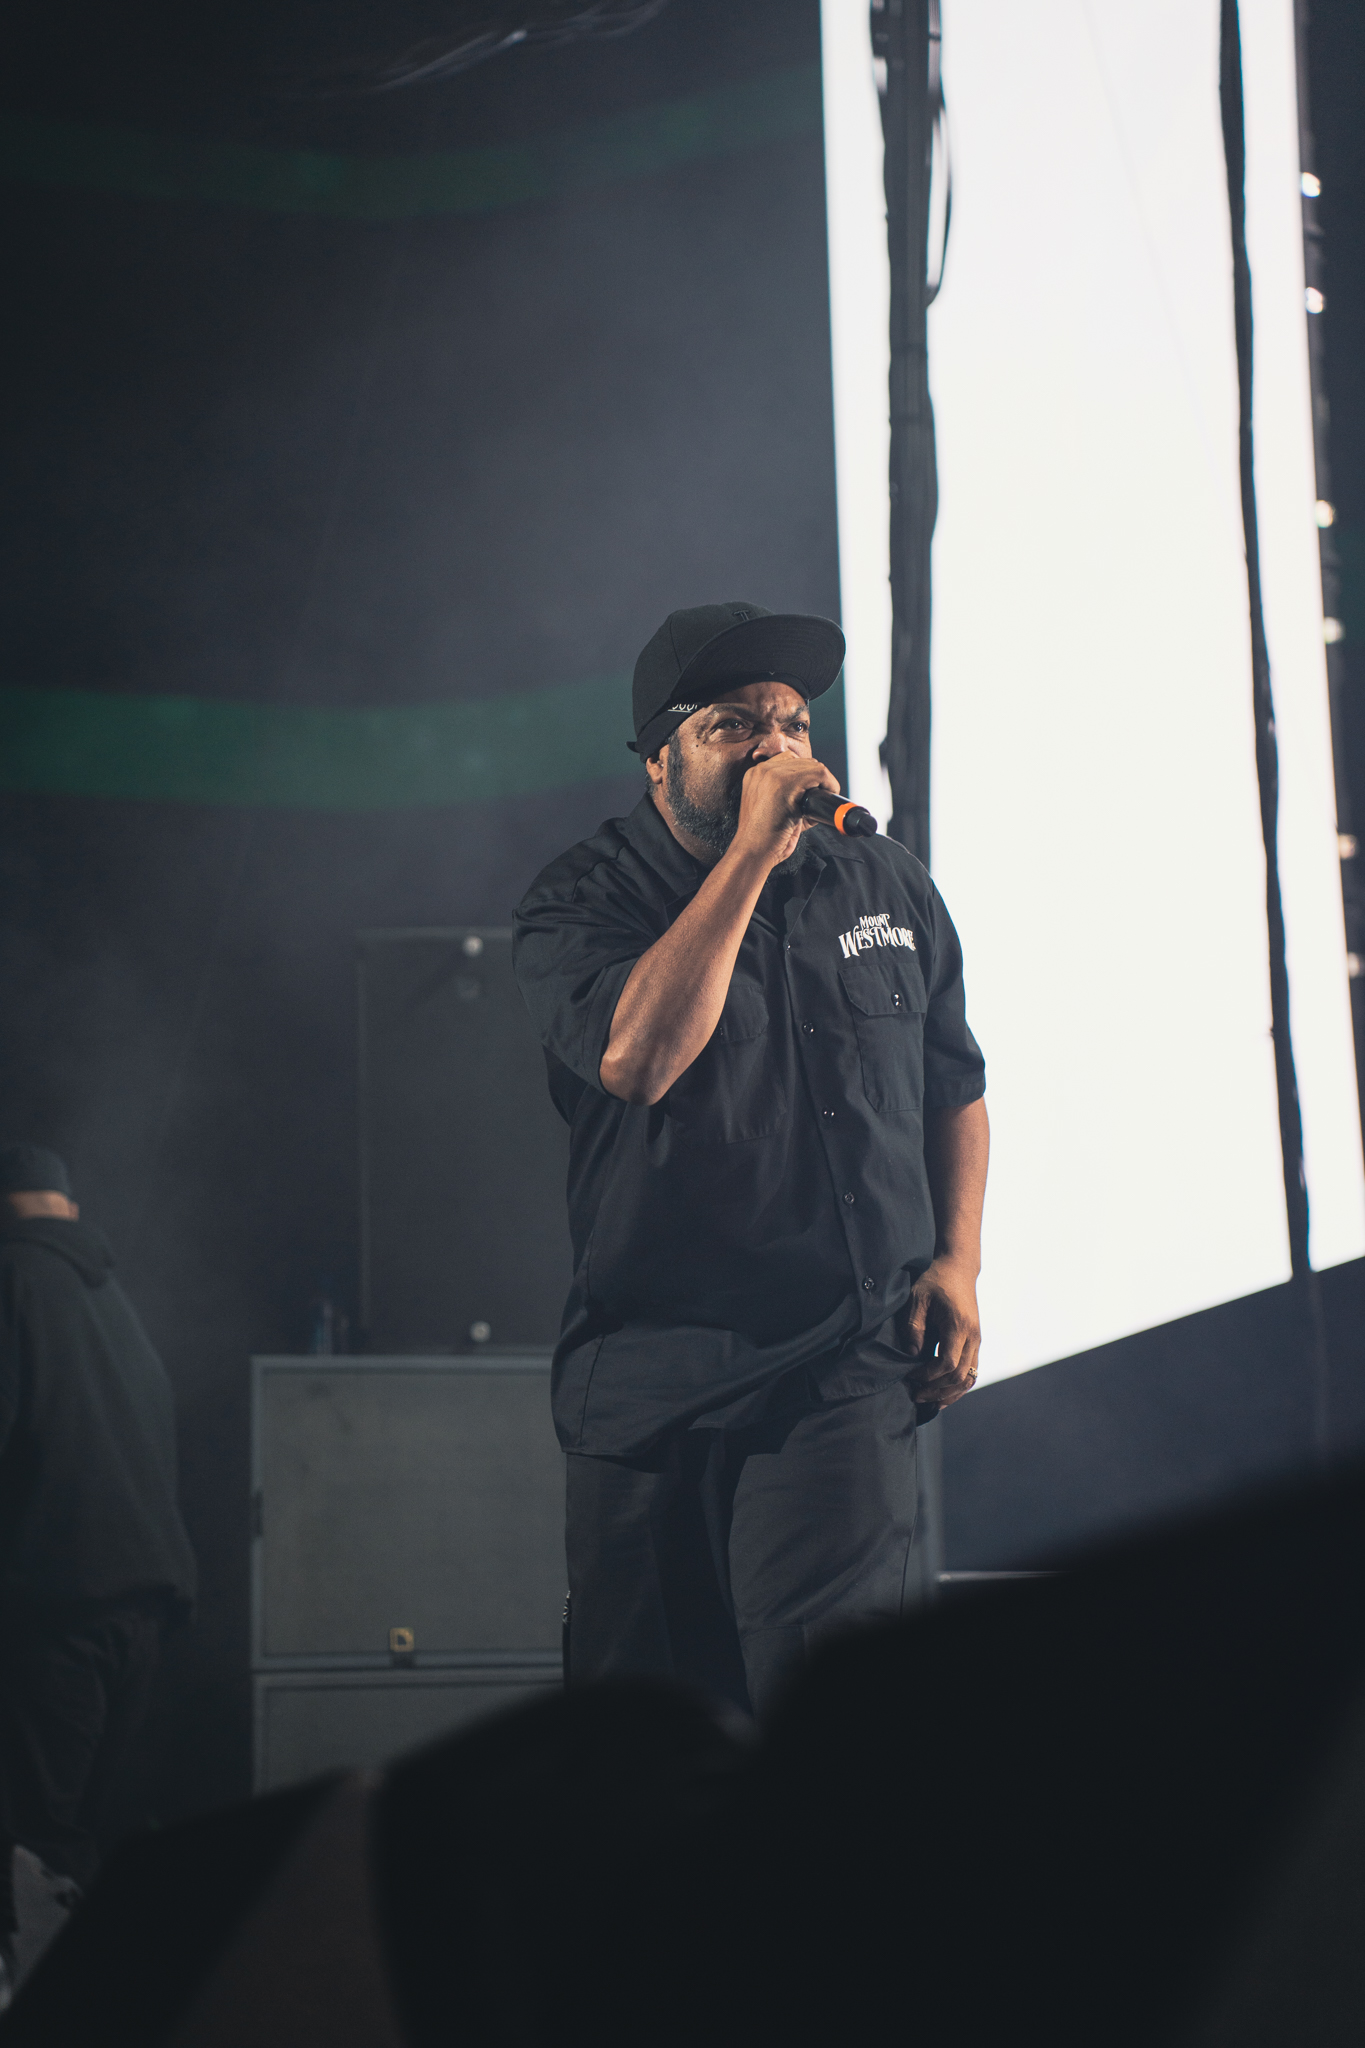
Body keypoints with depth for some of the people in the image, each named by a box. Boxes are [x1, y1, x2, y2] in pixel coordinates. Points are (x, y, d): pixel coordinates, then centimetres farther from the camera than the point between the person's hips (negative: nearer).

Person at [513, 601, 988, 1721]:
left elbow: (955, 1085, 22)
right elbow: (637, 1059, -21)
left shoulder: (888, 887, 11)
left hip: (847, 1370, 1)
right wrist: (752, 850, -17)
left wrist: (958, 1257, 6)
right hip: (649, 1378, -1)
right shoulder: (581, 903, 0)